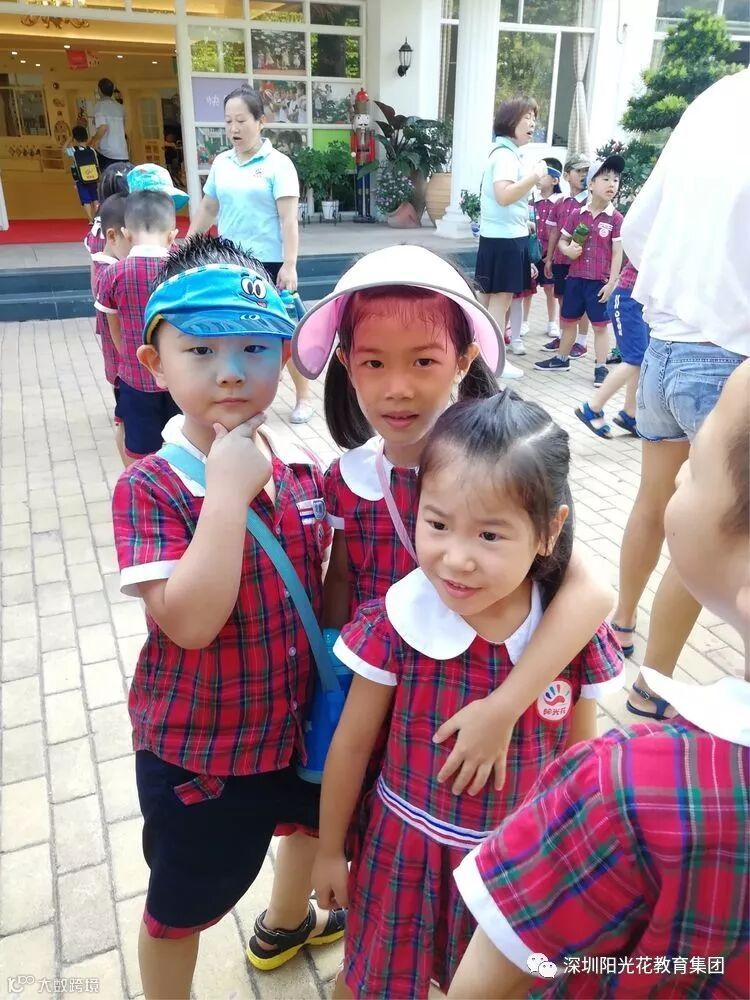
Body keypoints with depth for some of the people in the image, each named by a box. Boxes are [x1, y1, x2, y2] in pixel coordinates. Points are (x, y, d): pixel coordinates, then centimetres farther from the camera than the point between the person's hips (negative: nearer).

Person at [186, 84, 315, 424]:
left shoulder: (277, 164, -7)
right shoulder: (221, 163, 8)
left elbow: (288, 219, -12)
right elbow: (207, 209, 16)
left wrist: (289, 265, -19)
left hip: (268, 263, -5)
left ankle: (304, 395, 20)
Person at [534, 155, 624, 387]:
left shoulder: (616, 219, -5)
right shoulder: (576, 215, 2)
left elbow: (617, 254, -5)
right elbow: (562, 240, 13)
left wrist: (611, 283, -10)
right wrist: (568, 250, -10)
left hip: (600, 281, -3)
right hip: (575, 278, 3)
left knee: (600, 325, 3)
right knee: (568, 320, 15)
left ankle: (601, 368, 10)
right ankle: (562, 359, 32)